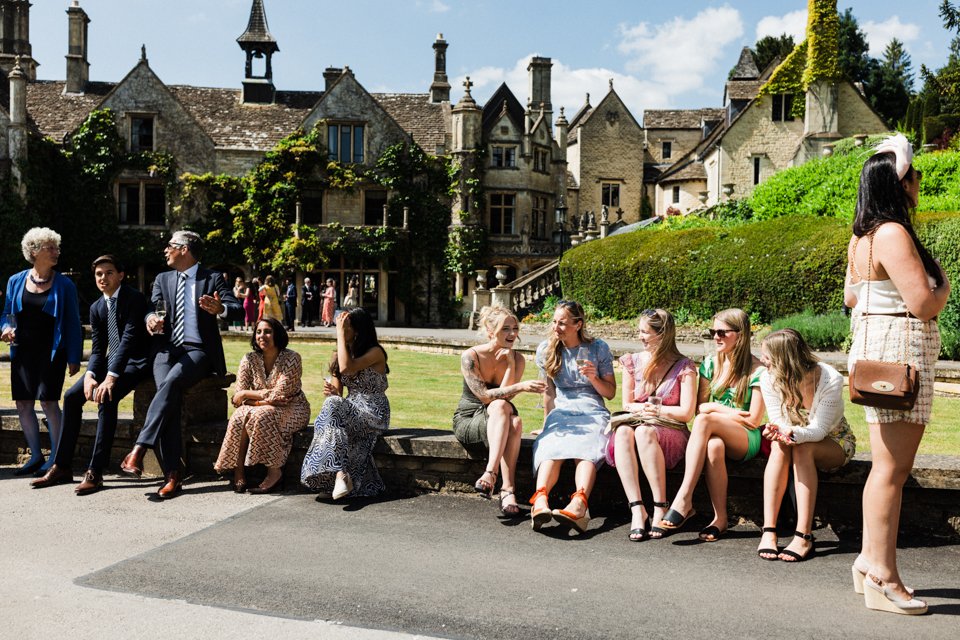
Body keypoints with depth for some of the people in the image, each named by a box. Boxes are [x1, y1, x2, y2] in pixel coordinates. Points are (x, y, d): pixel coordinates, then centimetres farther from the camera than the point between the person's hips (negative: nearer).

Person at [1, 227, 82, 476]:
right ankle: (36, 456, 19)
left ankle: (55, 458, 2)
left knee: (48, 401, -10)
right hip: (23, 351, 4)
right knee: (23, 403, 5)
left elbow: (73, 323, 0)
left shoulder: (64, 285, 0)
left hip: (52, 351, -4)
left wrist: (74, 358, -4)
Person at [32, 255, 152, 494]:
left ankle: (95, 472, -28)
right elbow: (98, 349, 8)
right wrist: (89, 374, -14)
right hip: (111, 361, 8)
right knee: (71, 396, -6)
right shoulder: (97, 308, 10)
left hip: (136, 362, -8)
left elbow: (129, 339, -23)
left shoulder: (135, 299, -13)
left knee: (106, 397, -31)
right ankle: (62, 467, 3)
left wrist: (111, 377, -31)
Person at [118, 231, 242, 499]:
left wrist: (220, 309, -28)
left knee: (170, 383, -33)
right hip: (167, 349, 2)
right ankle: (172, 475, -31)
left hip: (197, 350, -2)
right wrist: (151, 318, -16)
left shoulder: (212, 278, 8)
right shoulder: (163, 279, 22)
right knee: (170, 396, -25)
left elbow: (238, 308, -5)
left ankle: (139, 449, -39)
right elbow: (153, 309, 9)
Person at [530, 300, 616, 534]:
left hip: (593, 412, -1)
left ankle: (579, 502, -60)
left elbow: (610, 393, 9)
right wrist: (547, 423, 10)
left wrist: (594, 378, -9)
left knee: (586, 448, -36)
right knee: (551, 446, -34)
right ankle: (541, 499, -58)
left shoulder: (598, 348, 7)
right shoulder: (546, 350, 11)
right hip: (561, 412, 1)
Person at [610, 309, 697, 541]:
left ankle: (660, 508, -33)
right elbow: (626, 405, 12)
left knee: (644, 431, -38)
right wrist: (646, 408, -6)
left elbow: (686, 413, -4)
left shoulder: (683, 366, 2)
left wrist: (656, 410, -4)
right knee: (623, 431, -34)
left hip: (671, 432, -3)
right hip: (636, 423, 3)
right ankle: (636, 508, -40)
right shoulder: (633, 362, 14)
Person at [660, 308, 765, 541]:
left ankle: (684, 499, -38)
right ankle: (720, 518, -28)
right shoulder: (710, 364, 9)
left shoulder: (757, 371, -6)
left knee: (704, 420, -35)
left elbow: (753, 421, -9)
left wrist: (716, 409, -6)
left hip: (746, 440, -3)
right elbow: (699, 406, 10)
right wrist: (730, 412, -8)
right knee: (714, 446, -37)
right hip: (716, 434, 3)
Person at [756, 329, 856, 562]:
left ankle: (804, 536, -40)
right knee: (779, 447, -33)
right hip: (798, 438, 3)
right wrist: (777, 432, -40)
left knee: (802, 449, -36)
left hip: (834, 441, -2)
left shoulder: (830, 379, -27)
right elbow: (778, 423, -15)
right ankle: (768, 531, -38)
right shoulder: (769, 379, -17)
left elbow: (819, 429, -29)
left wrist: (795, 434, -50)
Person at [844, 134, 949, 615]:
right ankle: (882, 580, -2)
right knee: (893, 467, -7)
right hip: (898, 350, -11)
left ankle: (870, 561, 24)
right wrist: (942, 284, 0)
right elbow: (923, 305, -19)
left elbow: (850, 297, 23)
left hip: (872, 343, 11)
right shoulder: (893, 234, -16)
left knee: (887, 464, 16)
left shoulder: (861, 237, 15)